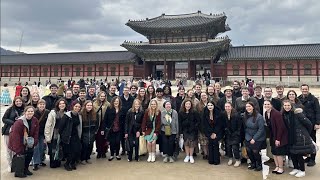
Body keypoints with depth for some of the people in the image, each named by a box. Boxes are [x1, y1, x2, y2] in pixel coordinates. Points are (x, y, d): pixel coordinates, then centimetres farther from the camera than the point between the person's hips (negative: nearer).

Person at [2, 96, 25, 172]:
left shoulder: (24, 110, 2)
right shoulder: (10, 109, -3)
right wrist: (13, 123, -16)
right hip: (8, 132, -1)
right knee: (9, 149, 6)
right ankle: (10, 165, 18)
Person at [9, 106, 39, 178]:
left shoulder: (35, 120, -9)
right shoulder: (19, 122, -27)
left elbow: (36, 133, -3)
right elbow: (16, 136, -27)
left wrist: (34, 143, -11)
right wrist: (18, 150, -27)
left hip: (26, 141, 6)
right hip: (16, 140, -6)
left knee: (30, 152, 0)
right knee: (21, 155, -11)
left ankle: (25, 169, 19)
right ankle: (18, 172, 7)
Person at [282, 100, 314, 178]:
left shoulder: (297, 113, -17)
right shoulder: (284, 115, -1)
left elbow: (309, 124, -13)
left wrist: (306, 134, -1)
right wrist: (289, 135, 9)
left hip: (300, 137, -5)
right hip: (291, 138, 6)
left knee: (299, 154, 2)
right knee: (292, 153, 10)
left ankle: (302, 171, 20)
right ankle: (296, 168, 30)